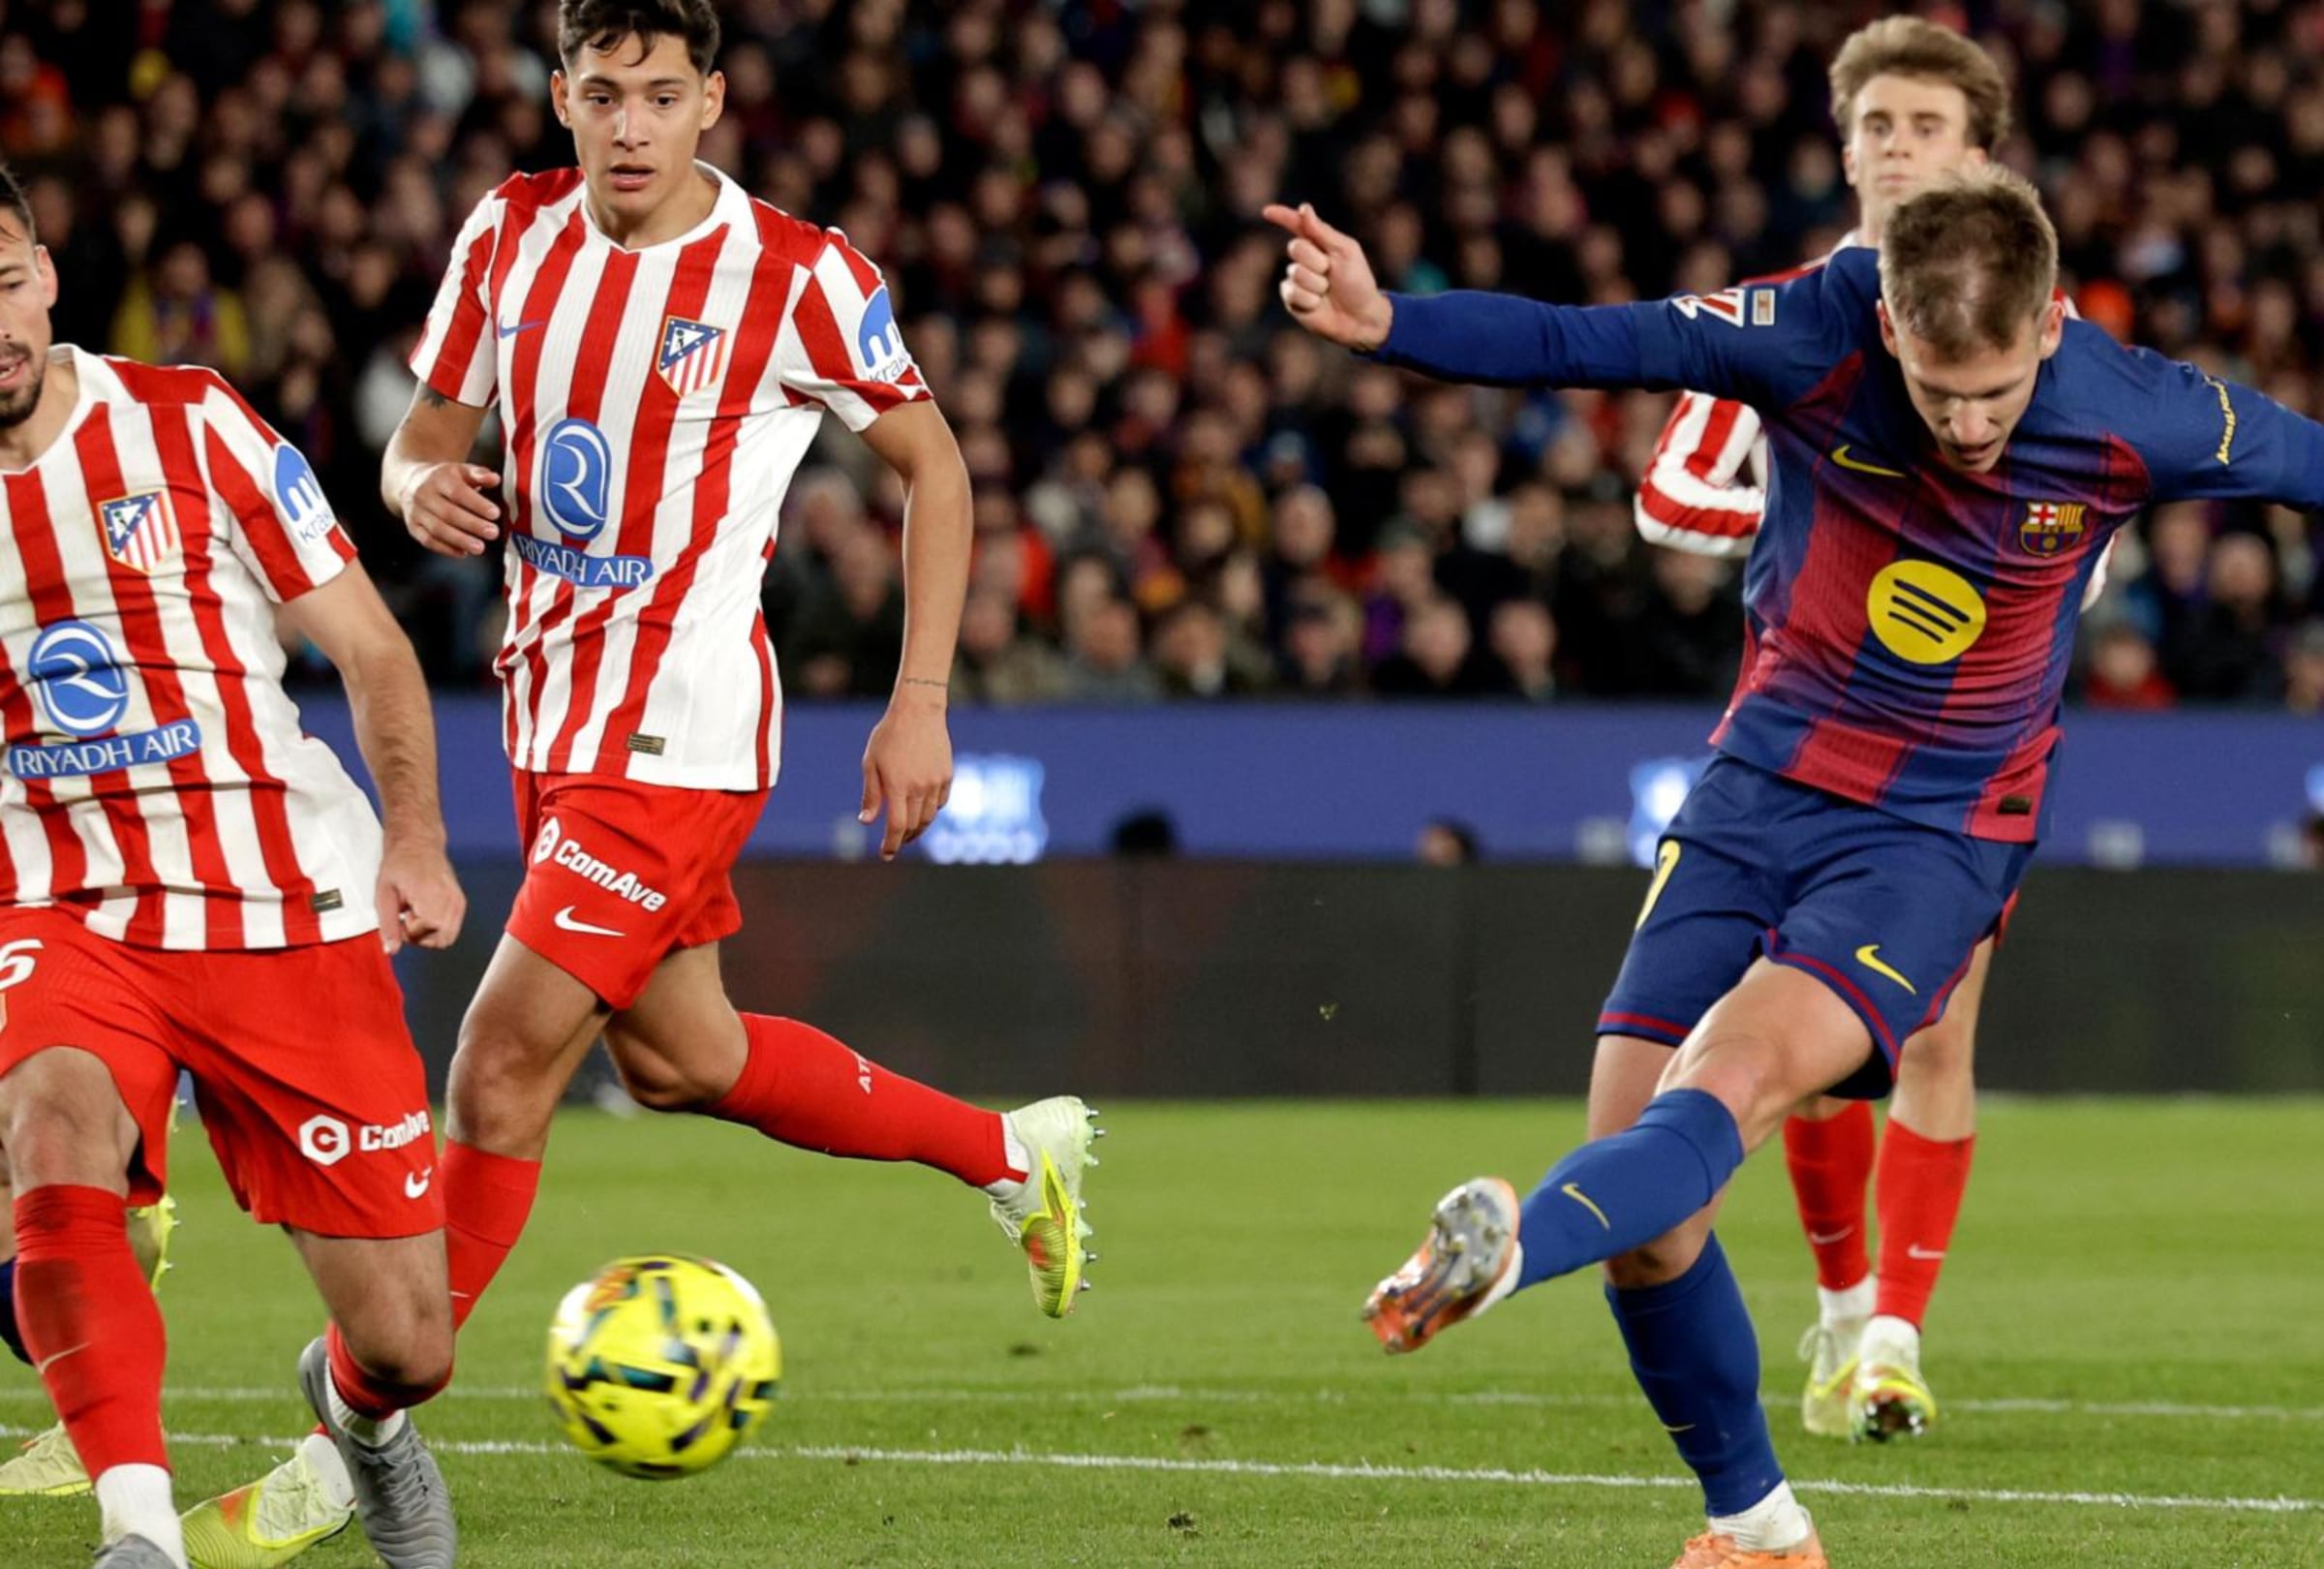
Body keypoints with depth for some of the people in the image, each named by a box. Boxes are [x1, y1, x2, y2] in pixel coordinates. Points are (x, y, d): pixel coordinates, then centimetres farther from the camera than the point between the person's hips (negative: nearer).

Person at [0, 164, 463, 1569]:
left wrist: (417, 841, -6)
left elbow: (370, 646, 3)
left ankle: (357, 1407, 37)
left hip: (289, 913, 0)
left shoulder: (185, 424, -3)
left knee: (408, 1351, -2)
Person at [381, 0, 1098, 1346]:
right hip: (554, 709, 7)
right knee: (677, 1061, 18)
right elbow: (426, 439, 12)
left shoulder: (796, 277, -13)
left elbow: (934, 467, -2)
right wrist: (425, 492, -13)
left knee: (504, 1064, -13)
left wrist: (921, 705, -6)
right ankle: (1014, 1154, 37)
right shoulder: (512, 234, 2)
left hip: (682, 728, -7)